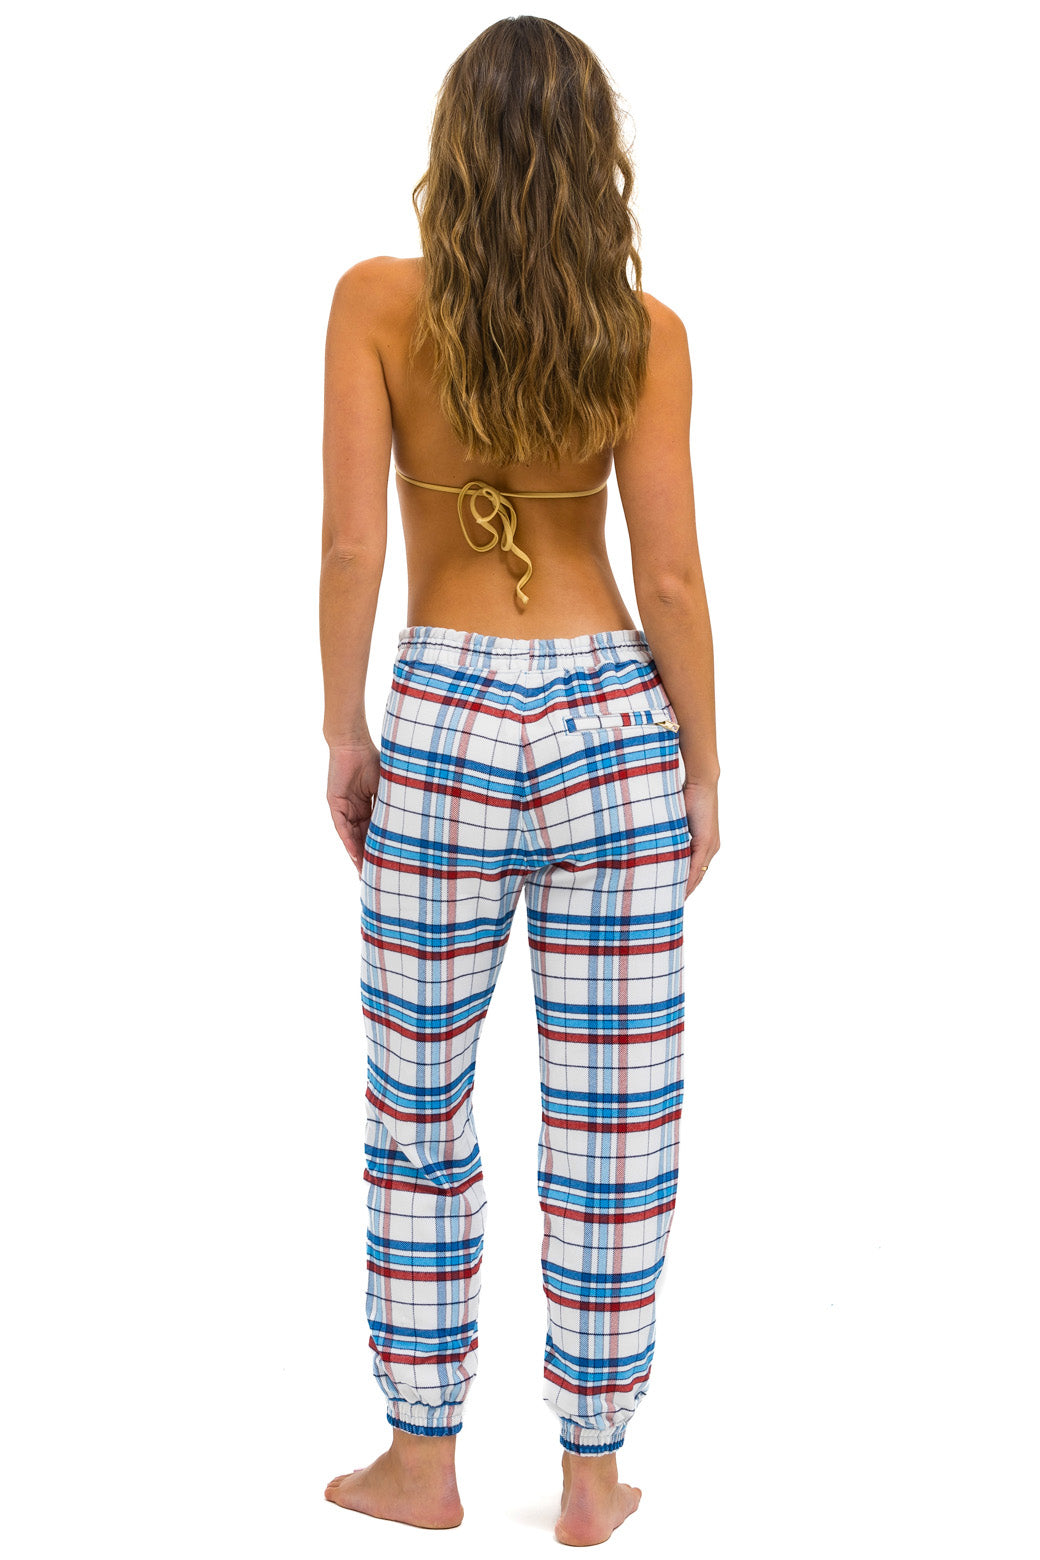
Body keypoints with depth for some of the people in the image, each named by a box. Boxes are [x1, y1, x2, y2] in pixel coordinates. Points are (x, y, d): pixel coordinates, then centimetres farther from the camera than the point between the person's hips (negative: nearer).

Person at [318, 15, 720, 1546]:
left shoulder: (379, 302, -4)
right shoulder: (645, 331, -4)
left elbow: (351, 542, -7)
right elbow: (669, 577, -4)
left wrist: (345, 732, 4)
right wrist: (702, 770, 6)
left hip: (443, 724, -1)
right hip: (614, 723, 1)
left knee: (420, 1107, 14)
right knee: (613, 1117, 9)